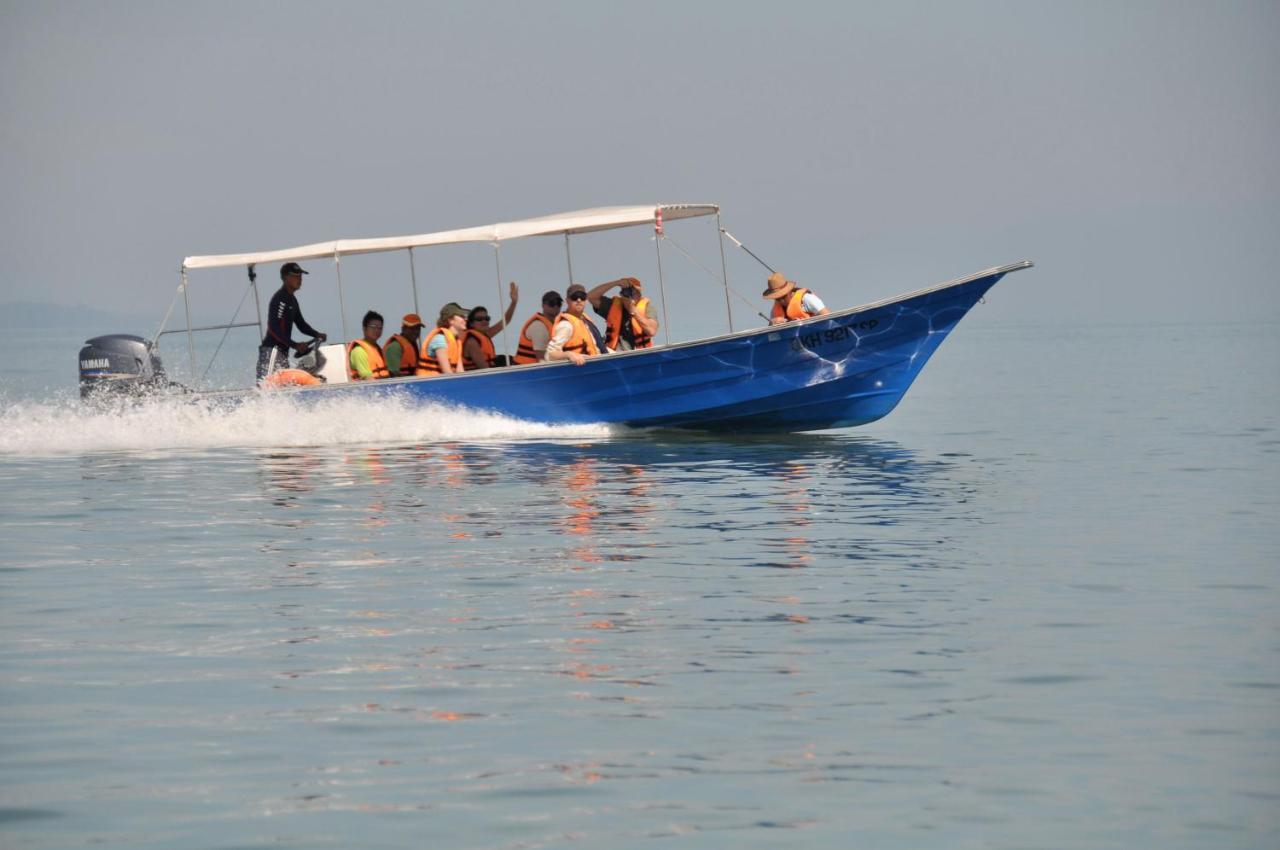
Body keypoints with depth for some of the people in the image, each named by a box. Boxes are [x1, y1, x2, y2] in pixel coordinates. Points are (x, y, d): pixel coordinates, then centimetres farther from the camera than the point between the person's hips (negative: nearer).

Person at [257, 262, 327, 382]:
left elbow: (301, 323, 25)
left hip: (282, 351, 10)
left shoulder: (292, 299, 18)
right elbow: (274, 328, -21)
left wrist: (316, 334, 7)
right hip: (272, 350, -10)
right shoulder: (279, 299, -13)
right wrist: (294, 345, -22)